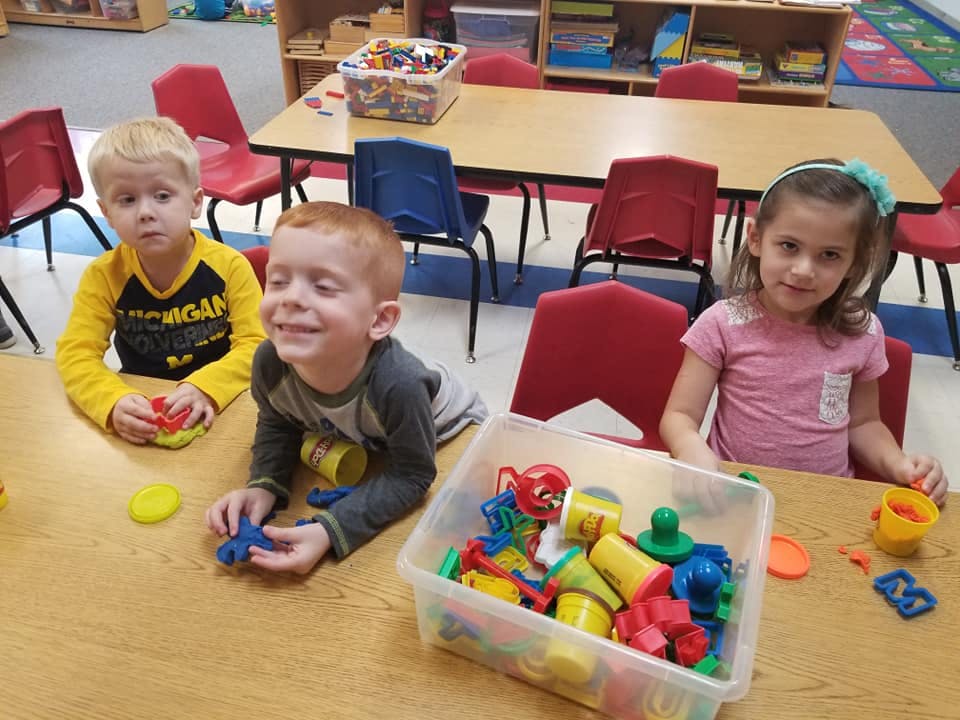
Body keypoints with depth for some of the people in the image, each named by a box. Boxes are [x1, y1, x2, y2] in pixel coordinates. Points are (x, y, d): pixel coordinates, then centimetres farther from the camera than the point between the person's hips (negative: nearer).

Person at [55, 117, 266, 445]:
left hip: (220, 405, -2)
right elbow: (76, 352, -11)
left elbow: (254, 345, -14)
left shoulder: (229, 267, -13)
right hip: (141, 406, 2)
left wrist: (204, 389, -32)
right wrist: (115, 402, -32)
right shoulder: (103, 276, -8)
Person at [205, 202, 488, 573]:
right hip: (360, 441, 4)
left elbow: (411, 476, -31)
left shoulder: (398, 385, -47)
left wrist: (331, 530, -39)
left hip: (448, 432, -4)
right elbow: (276, 425, -8)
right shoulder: (269, 362, -31)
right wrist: (263, 486, -26)